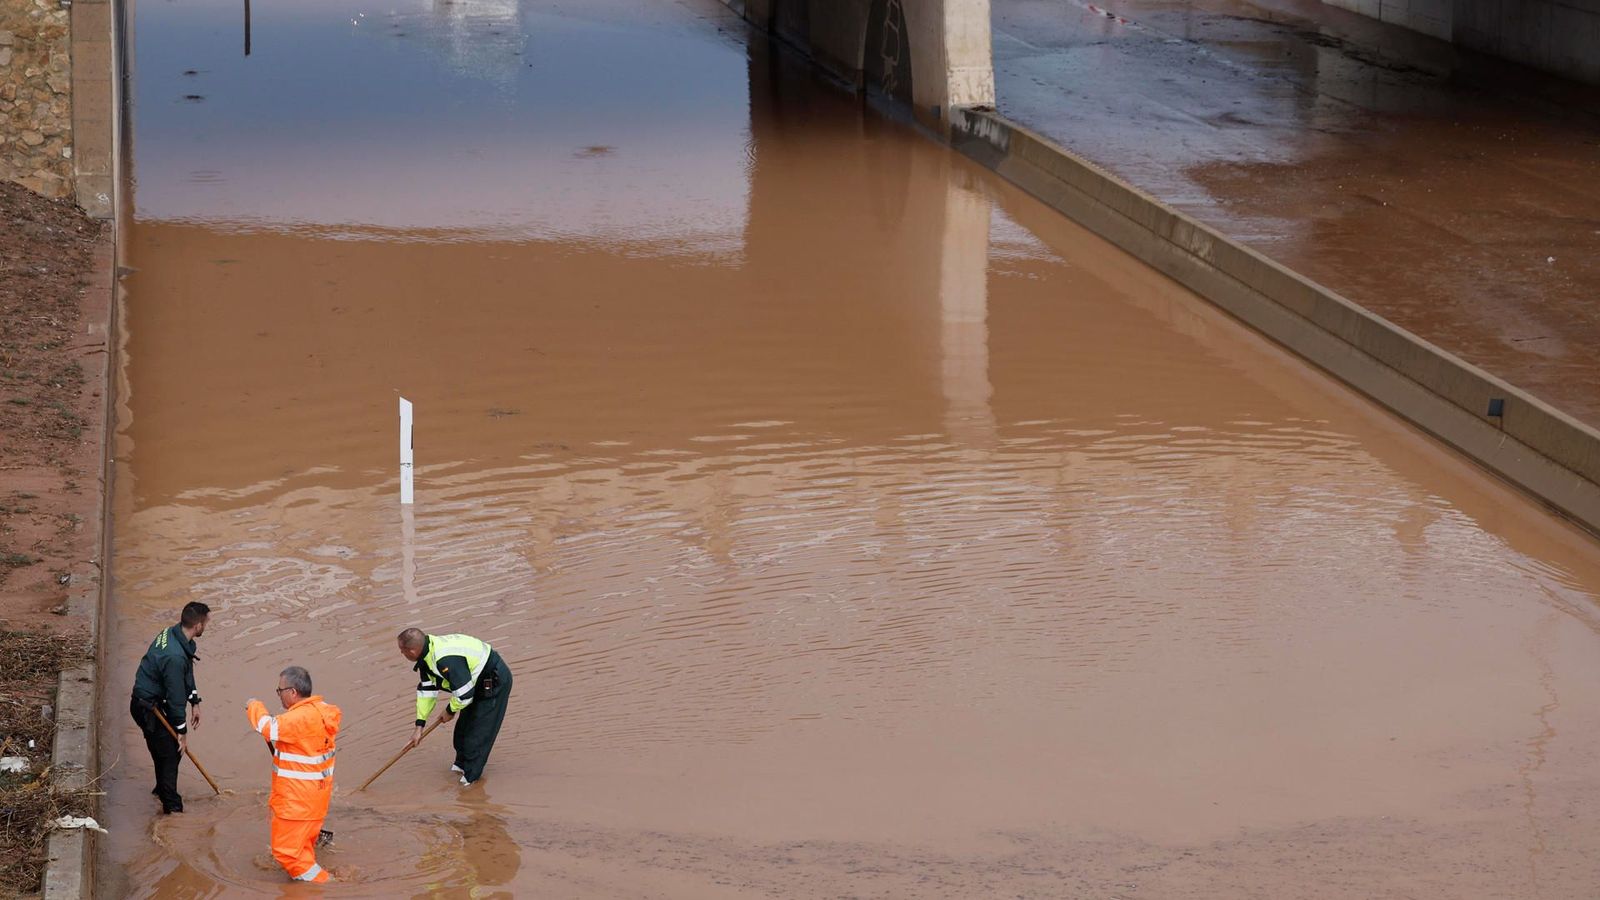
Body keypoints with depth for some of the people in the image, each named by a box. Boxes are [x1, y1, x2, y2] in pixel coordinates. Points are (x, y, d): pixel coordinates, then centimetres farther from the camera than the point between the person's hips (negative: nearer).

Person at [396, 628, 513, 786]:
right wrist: (419, 726, 6)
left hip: (495, 682, -10)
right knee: (463, 728, 18)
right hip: (478, 683, 10)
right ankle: (462, 764, 38)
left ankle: (470, 776, 10)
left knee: (478, 732, -4)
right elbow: (426, 690, 5)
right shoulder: (427, 653, -5)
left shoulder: (446, 660, -37)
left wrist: (450, 711, -9)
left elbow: (464, 694, -29)